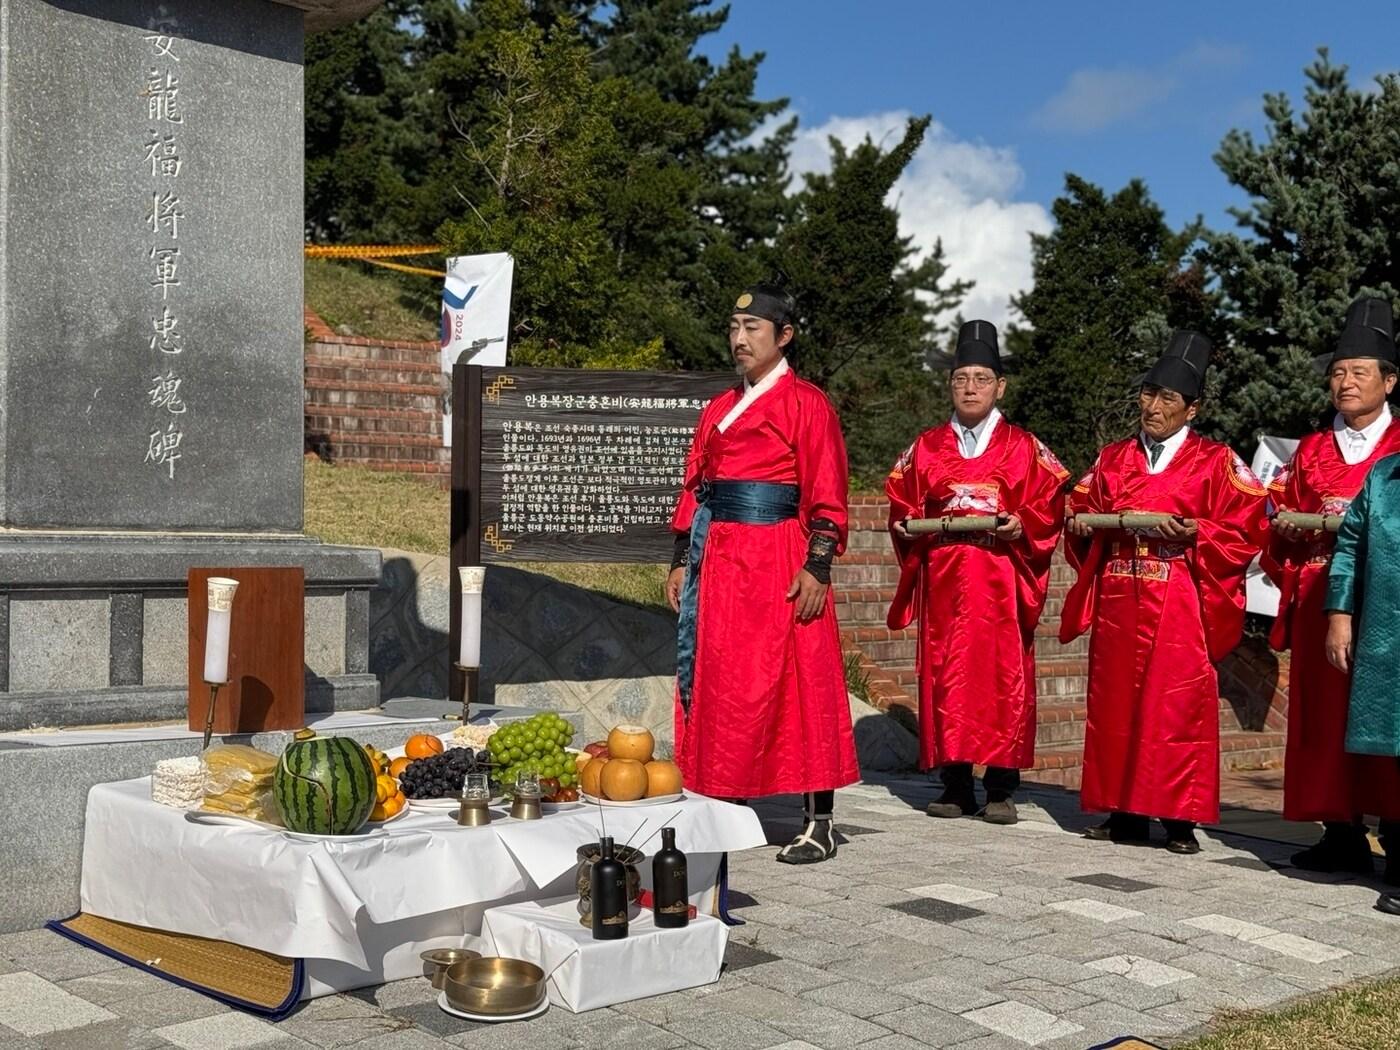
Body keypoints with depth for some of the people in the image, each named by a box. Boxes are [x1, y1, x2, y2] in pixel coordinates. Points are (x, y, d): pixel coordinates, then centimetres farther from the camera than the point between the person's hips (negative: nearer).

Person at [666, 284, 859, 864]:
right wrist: (682, 560, 13)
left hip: (777, 560, -7)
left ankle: (818, 825, 2)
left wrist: (816, 568, -15)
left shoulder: (806, 403, -2)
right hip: (717, 558, 7)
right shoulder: (717, 409, 18)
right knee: (713, 683, 8)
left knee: (797, 686, -5)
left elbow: (826, 495, -8)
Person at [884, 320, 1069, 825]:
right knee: (945, 674, 0)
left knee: (1004, 676, -3)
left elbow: (1049, 508, 2)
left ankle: (1001, 789, 3)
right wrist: (905, 526, -6)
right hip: (943, 579, 2)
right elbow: (902, 502, 14)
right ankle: (955, 786, 8)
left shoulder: (1024, 448, 7)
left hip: (1002, 579, -2)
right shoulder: (926, 447, 13)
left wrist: (1022, 525, -16)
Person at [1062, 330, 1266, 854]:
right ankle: (1124, 812, 13)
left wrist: (1196, 533, -17)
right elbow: (1082, 509, 21)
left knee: (1177, 706, -4)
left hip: (1179, 608, -4)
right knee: (1115, 703, 5)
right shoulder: (1113, 459, 15)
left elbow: (1245, 529, -2)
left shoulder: (1215, 462, 2)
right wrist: (1081, 525, -1)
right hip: (1117, 604, 4)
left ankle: (1179, 819, 2)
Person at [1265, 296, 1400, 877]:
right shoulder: (1310, 450, 17)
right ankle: (1342, 834, 7)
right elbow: (1283, 520, 19)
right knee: (1323, 714, 2)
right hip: (1318, 600, 4)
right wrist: (1292, 529, -1)